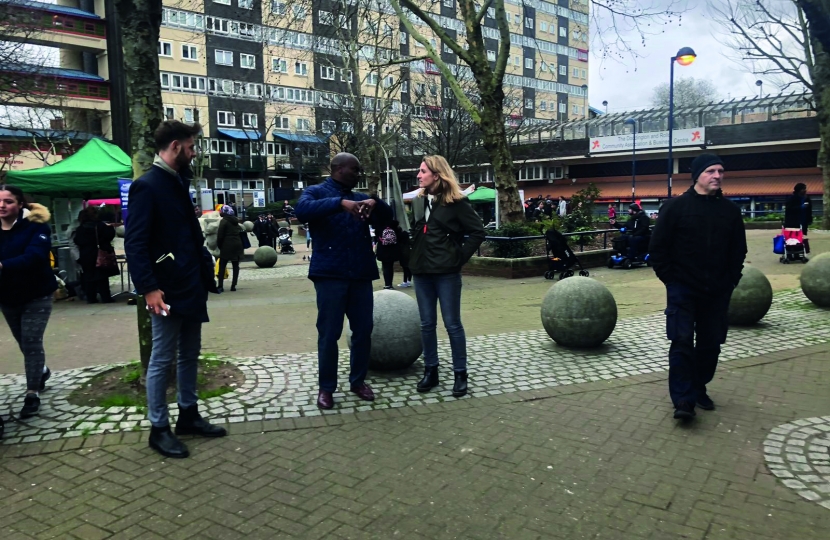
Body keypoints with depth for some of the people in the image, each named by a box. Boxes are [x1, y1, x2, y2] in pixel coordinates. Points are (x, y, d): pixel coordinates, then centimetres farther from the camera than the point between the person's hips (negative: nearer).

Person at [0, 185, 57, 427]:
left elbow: (34, 256, -29)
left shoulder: (35, 225, -15)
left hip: (36, 296, -5)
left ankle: (32, 394, 5)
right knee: (24, 343, 19)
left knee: (31, 343, -6)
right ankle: (42, 371, 45)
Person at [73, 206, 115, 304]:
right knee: (102, 276, 2)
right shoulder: (100, 225, -8)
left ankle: (91, 298, 8)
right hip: (100, 256, -2)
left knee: (89, 276, 9)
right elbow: (110, 234, -9)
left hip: (86, 257, 2)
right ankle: (106, 297, 0)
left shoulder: (80, 229, 0)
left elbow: (77, 241, 2)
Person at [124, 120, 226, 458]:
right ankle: (158, 429, 14)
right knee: (162, 359, 2)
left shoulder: (177, 183, 14)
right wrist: (148, 288, -23)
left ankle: (188, 415, 29)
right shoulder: (147, 186, -13)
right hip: (167, 290, -9)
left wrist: (205, 274, 12)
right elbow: (134, 242, -18)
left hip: (191, 286, 9)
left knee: (190, 354, 16)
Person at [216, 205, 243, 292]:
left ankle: (220, 286, -6)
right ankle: (233, 286, 4)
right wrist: (242, 247, 15)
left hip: (227, 246, -6)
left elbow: (220, 236, -10)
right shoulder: (235, 221, 14)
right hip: (237, 245, 6)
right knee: (235, 266, 7)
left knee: (222, 266, 0)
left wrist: (219, 246, 3)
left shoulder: (224, 221, -7)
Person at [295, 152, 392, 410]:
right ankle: (326, 387, 13)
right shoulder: (316, 192, 3)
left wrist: (375, 203, -13)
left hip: (361, 274, 5)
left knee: (363, 330, 9)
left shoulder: (359, 198, 20)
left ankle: (358, 381, 24)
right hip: (330, 274, -5)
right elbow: (302, 210, -19)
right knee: (329, 333, 1)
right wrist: (340, 203, -31)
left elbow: (386, 218, 9)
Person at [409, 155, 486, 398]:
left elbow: (478, 232, -7)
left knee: (452, 324, 2)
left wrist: (460, 257, -9)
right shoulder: (418, 201, 10)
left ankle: (460, 374, 14)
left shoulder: (456, 202, -8)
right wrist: (414, 256, 6)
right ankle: (430, 371, 23)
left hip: (446, 272, -6)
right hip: (422, 271, 6)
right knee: (427, 324, 11)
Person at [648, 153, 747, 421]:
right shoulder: (676, 206, -5)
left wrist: (731, 280, 4)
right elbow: (658, 246, -4)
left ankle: (699, 389, 26)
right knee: (682, 342, -8)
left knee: (710, 344, 10)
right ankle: (683, 399, -4)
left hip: (718, 292, 4)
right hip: (683, 289, -4)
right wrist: (670, 279, -6)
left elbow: (739, 250, 14)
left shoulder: (730, 210, 7)